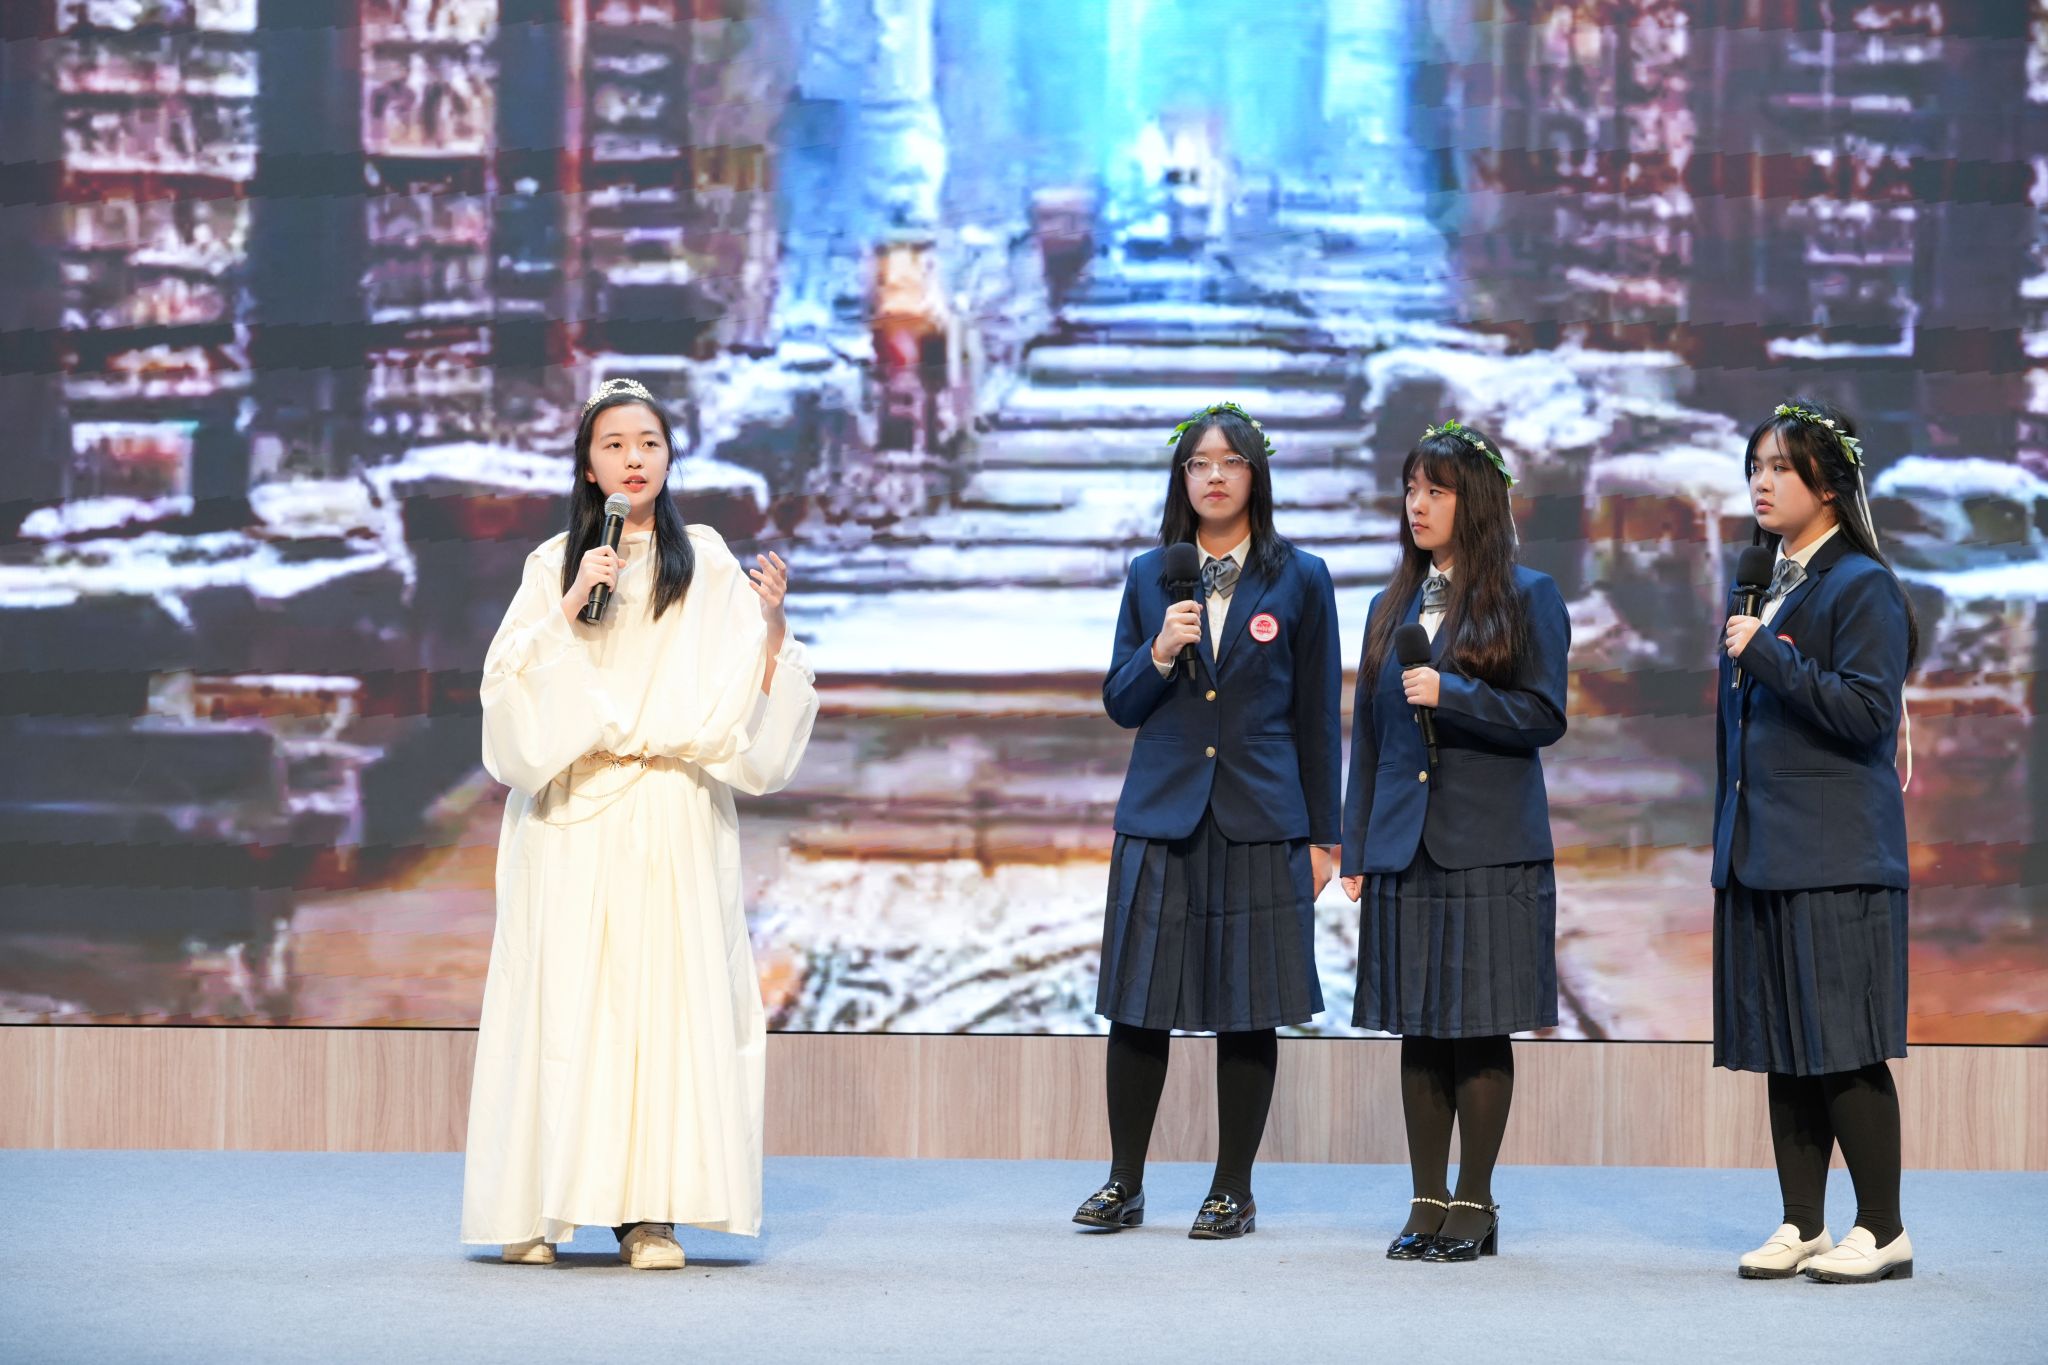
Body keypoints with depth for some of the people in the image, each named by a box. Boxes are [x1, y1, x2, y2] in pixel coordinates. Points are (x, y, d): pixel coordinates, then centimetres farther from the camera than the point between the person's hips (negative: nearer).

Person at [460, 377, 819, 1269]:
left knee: (666, 993, -6)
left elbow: (745, 694, 6)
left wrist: (771, 618, -10)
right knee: (561, 995, -6)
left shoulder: (705, 564, 11)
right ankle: (537, 1209, -1)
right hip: (571, 816, 0)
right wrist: (573, 603, -10)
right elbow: (510, 679, 1)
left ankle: (648, 1211, -4)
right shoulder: (554, 564, 11)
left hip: (672, 819, 0)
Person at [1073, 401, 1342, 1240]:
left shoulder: (1299, 580, 3)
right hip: (1160, 818, 2)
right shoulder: (1150, 577, 9)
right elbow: (1119, 705, 10)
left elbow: (1317, 716, 4)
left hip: (1260, 822, -2)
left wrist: (1322, 837, 2)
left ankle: (1234, 1192, 10)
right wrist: (1158, 653, -11)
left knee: (1248, 1010, 1)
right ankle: (1124, 1186, 12)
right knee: (1138, 1004, 2)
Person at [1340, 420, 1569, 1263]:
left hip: (1490, 847, -4)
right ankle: (1428, 1204, 11)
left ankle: (1474, 1204, 6)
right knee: (1419, 1031, 6)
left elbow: (1544, 717, -6)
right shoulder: (1392, 608, 15)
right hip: (1404, 846, 5)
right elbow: (1367, 736, 16)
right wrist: (1356, 852, 11)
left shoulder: (1528, 598, 0)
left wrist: (1451, 694, -18)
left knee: (1481, 1028, -2)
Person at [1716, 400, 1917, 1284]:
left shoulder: (1862, 587, -7)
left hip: (1834, 856, -8)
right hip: (1760, 850, 8)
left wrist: (1766, 655, -17)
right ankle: (1801, 1226, 14)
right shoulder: (1764, 586, 17)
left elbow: (1869, 713, -16)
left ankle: (1883, 1231, 1)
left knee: (1844, 1048, -6)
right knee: (1782, 1048, 9)